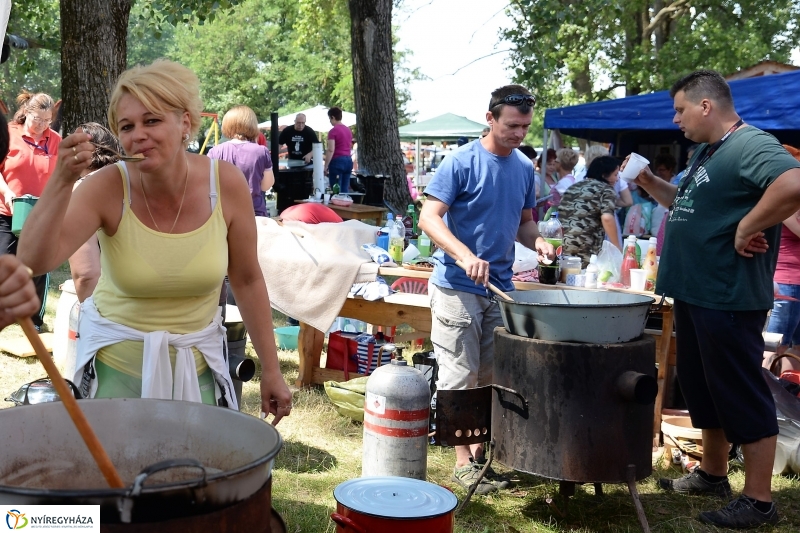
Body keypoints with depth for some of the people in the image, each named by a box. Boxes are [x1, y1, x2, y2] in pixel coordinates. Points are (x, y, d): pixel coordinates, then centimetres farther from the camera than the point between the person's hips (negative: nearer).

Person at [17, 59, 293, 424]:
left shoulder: (227, 183, -13)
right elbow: (33, 260, -24)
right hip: (116, 365, -1)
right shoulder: (109, 187, -16)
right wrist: (62, 180, -35)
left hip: (196, 366, 1)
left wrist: (270, 370, -1)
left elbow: (247, 281, -3)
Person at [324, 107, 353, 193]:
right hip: (348, 160, 8)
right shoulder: (348, 130, 13)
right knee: (345, 190, 9)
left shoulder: (333, 131, -11)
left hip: (337, 161, -8)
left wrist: (326, 167, -14)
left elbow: (331, 150, -17)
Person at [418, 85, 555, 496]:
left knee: (493, 377, 12)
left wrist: (536, 241, -4)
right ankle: (465, 462, 8)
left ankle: (484, 450, 24)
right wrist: (465, 255, -31)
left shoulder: (525, 167, 9)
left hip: (500, 287, 6)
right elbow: (429, 218, -16)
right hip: (458, 287, -6)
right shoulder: (461, 163, -11)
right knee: (461, 378, -1)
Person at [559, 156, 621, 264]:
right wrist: (617, 247, -8)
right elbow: (607, 218, -14)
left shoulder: (574, 186, 22)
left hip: (561, 247, 7)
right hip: (584, 250, -6)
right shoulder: (606, 189, 3)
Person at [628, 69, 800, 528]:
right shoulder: (707, 153, 14)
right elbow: (689, 205, 27)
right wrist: (649, 182, 13)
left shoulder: (751, 145, -18)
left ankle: (759, 501, 10)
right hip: (695, 295, 11)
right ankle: (713, 474, 34)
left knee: (742, 396, -1)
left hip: (730, 300, -10)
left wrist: (746, 228, -28)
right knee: (703, 388, 19)